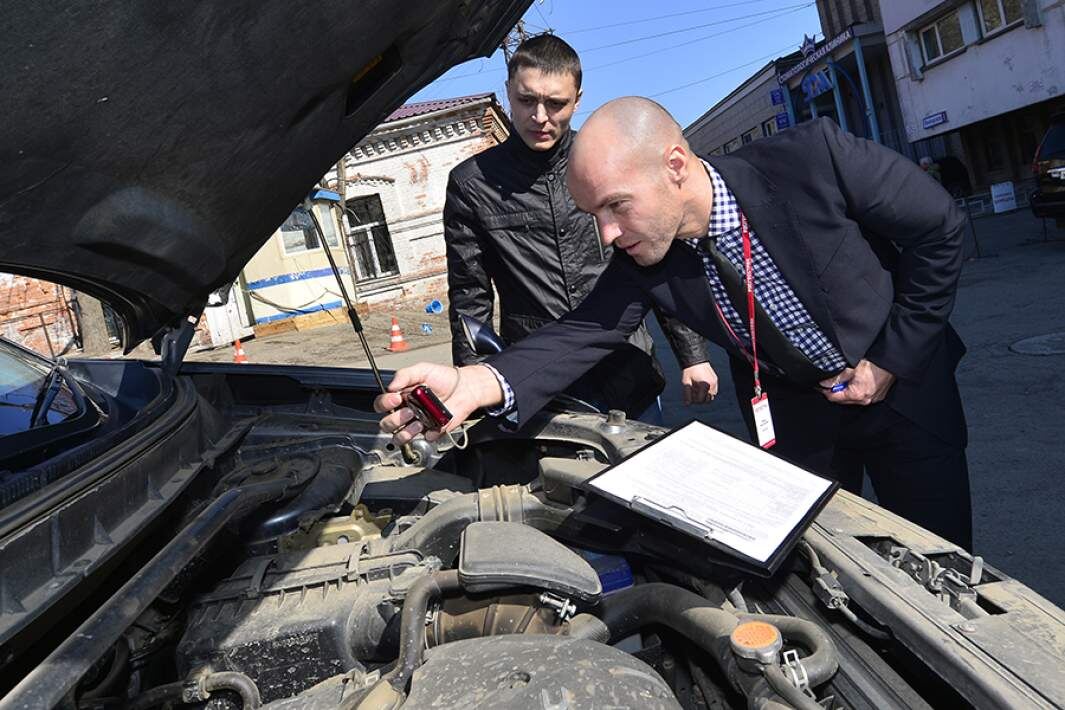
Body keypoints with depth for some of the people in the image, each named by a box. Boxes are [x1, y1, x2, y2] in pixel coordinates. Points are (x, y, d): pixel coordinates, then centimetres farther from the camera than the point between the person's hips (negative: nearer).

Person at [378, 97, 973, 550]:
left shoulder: (814, 156, -29)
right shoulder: (643, 260, -19)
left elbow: (941, 227, -17)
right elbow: (586, 332, -27)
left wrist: (891, 360, -16)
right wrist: (476, 383, -46)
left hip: (902, 383, -1)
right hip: (792, 411, 2)